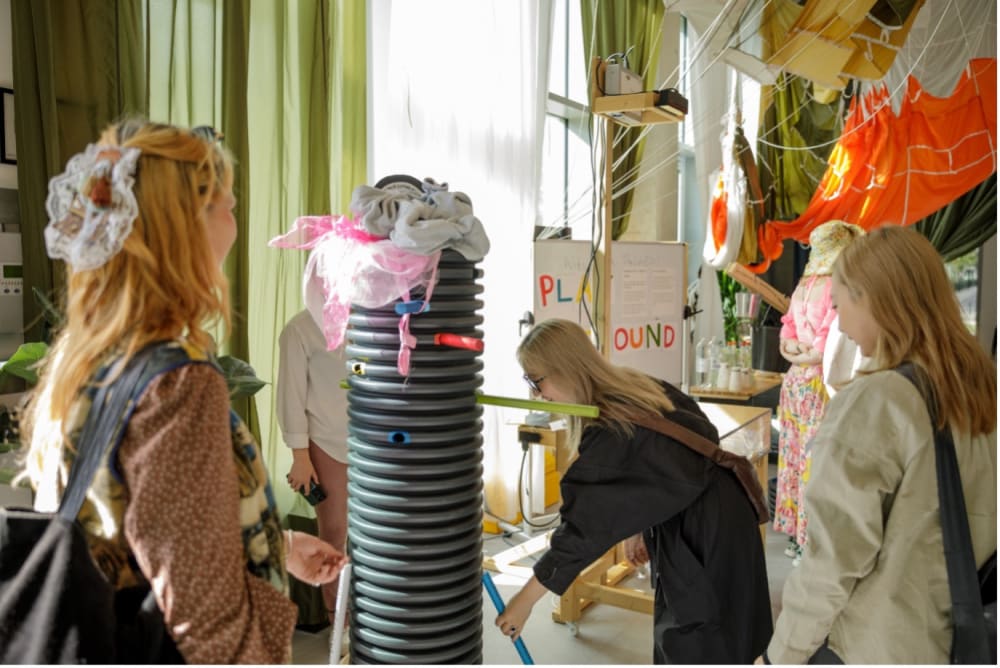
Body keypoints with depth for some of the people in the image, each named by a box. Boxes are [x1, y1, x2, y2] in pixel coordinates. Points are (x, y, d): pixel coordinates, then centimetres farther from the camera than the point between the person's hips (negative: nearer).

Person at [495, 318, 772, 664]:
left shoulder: (611, 430, -29)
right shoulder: (629, 387, -2)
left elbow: (585, 523, -27)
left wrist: (525, 598, -20)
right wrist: (640, 530, 11)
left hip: (708, 533, -9)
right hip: (705, 518, 9)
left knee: (694, 651, 3)